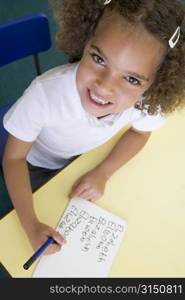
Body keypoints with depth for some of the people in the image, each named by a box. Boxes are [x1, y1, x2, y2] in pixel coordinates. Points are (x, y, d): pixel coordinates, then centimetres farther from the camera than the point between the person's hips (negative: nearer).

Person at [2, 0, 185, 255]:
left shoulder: (146, 98, -34)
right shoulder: (44, 94, -43)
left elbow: (139, 133, -9)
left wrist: (102, 173, -22)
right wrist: (31, 225, -34)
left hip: (84, 158, 3)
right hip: (34, 165, -2)